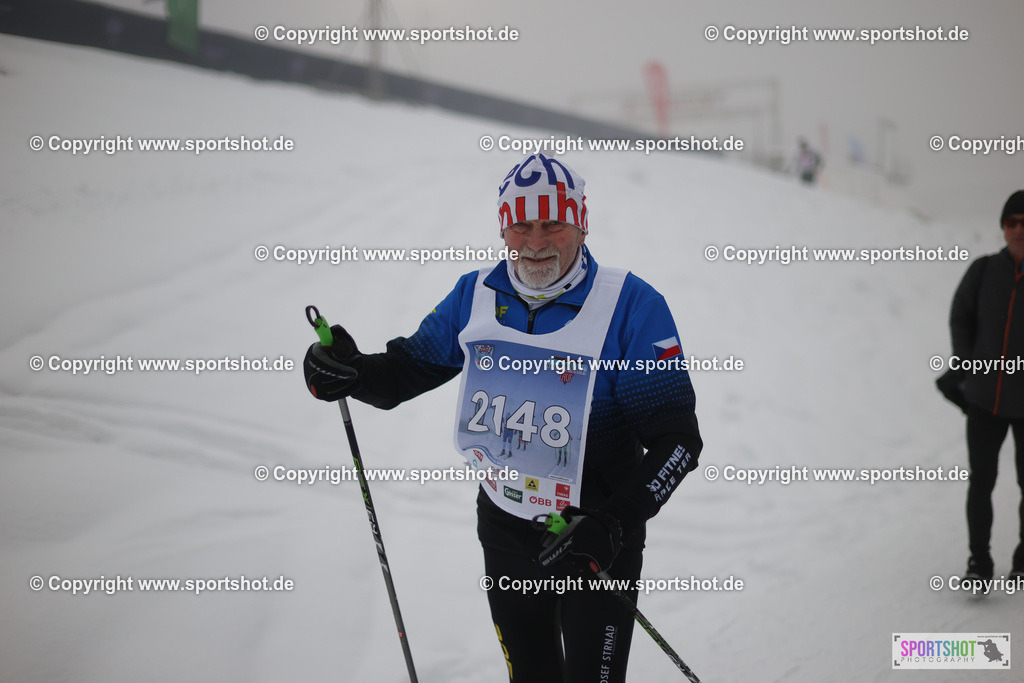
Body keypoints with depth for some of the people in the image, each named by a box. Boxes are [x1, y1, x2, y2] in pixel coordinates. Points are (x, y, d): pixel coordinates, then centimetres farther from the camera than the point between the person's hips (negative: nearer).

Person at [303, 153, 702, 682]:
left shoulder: (630, 305, -17)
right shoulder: (476, 296, -2)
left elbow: (676, 437, -17)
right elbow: (410, 366, 10)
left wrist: (613, 526, -28)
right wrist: (349, 372, -13)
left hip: (597, 538, -4)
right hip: (505, 531, 5)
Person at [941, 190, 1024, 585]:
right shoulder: (984, 271, 0)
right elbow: (960, 319, 12)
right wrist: (967, 365, 1)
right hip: (984, 399, 2)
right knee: (981, 481, 2)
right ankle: (979, 561, 14)